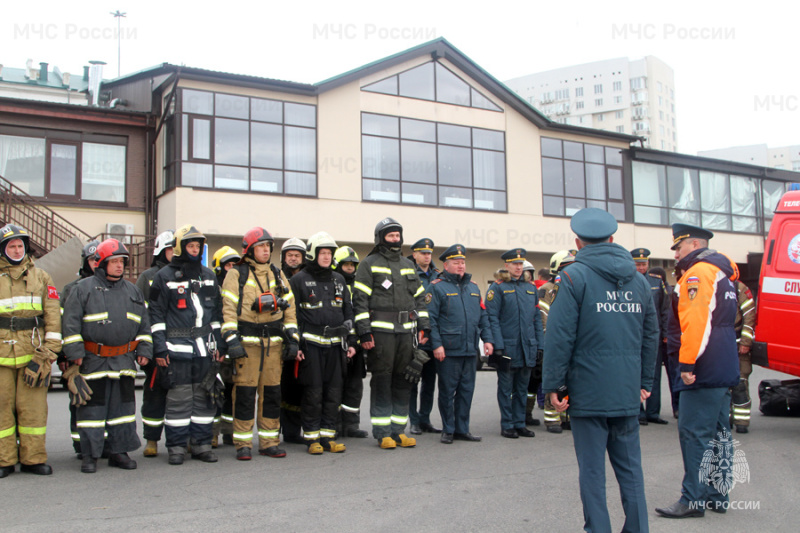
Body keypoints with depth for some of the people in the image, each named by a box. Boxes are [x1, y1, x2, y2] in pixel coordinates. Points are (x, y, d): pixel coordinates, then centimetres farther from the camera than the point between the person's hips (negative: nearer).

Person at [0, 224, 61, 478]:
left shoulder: (40, 277, 12)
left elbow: (53, 317, 7)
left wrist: (47, 353, -1)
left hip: (32, 353, 0)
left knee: (33, 407, 1)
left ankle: (33, 458, 10)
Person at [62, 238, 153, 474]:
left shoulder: (132, 291, 13)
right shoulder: (83, 288, -1)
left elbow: (143, 324, 17)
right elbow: (71, 322, -4)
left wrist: (144, 350, 10)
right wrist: (75, 352, -9)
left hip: (125, 361, 4)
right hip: (94, 359, -4)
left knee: (123, 406, 8)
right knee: (93, 407, 1)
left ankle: (120, 451, 18)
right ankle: (89, 455, 10)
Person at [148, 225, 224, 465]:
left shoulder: (208, 275, 15)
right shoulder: (164, 276, 1)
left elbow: (217, 312, 19)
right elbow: (156, 314, -2)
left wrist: (218, 343, 13)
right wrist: (160, 347, -8)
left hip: (204, 346, 4)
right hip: (178, 346, -4)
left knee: (205, 395, 6)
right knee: (179, 396, -2)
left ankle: (202, 444, 16)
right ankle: (176, 446, 9)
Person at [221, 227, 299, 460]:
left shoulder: (277, 274, 15)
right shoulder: (236, 275, 2)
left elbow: (289, 308, 15)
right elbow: (228, 309, -5)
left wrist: (292, 339, 8)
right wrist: (232, 340, -14)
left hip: (274, 342, 4)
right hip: (247, 342, -4)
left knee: (272, 393, 7)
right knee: (245, 393, -3)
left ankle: (269, 442, 16)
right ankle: (243, 444, 7)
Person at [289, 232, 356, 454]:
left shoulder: (338, 280, 16)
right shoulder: (299, 280, 1)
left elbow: (348, 312, 18)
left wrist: (351, 341, 12)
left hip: (335, 344, 5)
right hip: (311, 344, -4)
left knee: (334, 392, 6)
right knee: (313, 393, -1)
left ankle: (328, 436, 15)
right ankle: (312, 438, 9)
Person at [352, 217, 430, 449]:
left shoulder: (408, 265, 19)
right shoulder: (369, 264, 1)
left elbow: (419, 297, 21)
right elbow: (360, 300, -6)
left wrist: (423, 326, 11)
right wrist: (364, 332, -13)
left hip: (406, 332, 6)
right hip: (381, 332, -5)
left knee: (403, 382, 8)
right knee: (381, 382, -1)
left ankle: (398, 430, 17)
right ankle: (382, 433, 7)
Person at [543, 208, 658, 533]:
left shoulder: (574, 277, -9)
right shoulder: (637, 280, 10)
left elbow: (560, 336, -13)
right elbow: (651, 335, 14)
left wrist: (553, 385, -7)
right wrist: (645, 382, 21)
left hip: (588, 392, -5)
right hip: (628, 395, 5)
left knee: (592, 470, 5)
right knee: (630, 467, 14)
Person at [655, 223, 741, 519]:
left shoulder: (698, 273, -13)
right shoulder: (721, 272, 19)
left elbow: (695, 322, -22)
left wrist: (688, 364, -22)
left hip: (704, 370, -11)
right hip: (725, 368, 11)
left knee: (694, 433, -7)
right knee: (718, 432, 13)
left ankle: (694, 500, -3)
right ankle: (717, 497, 21)